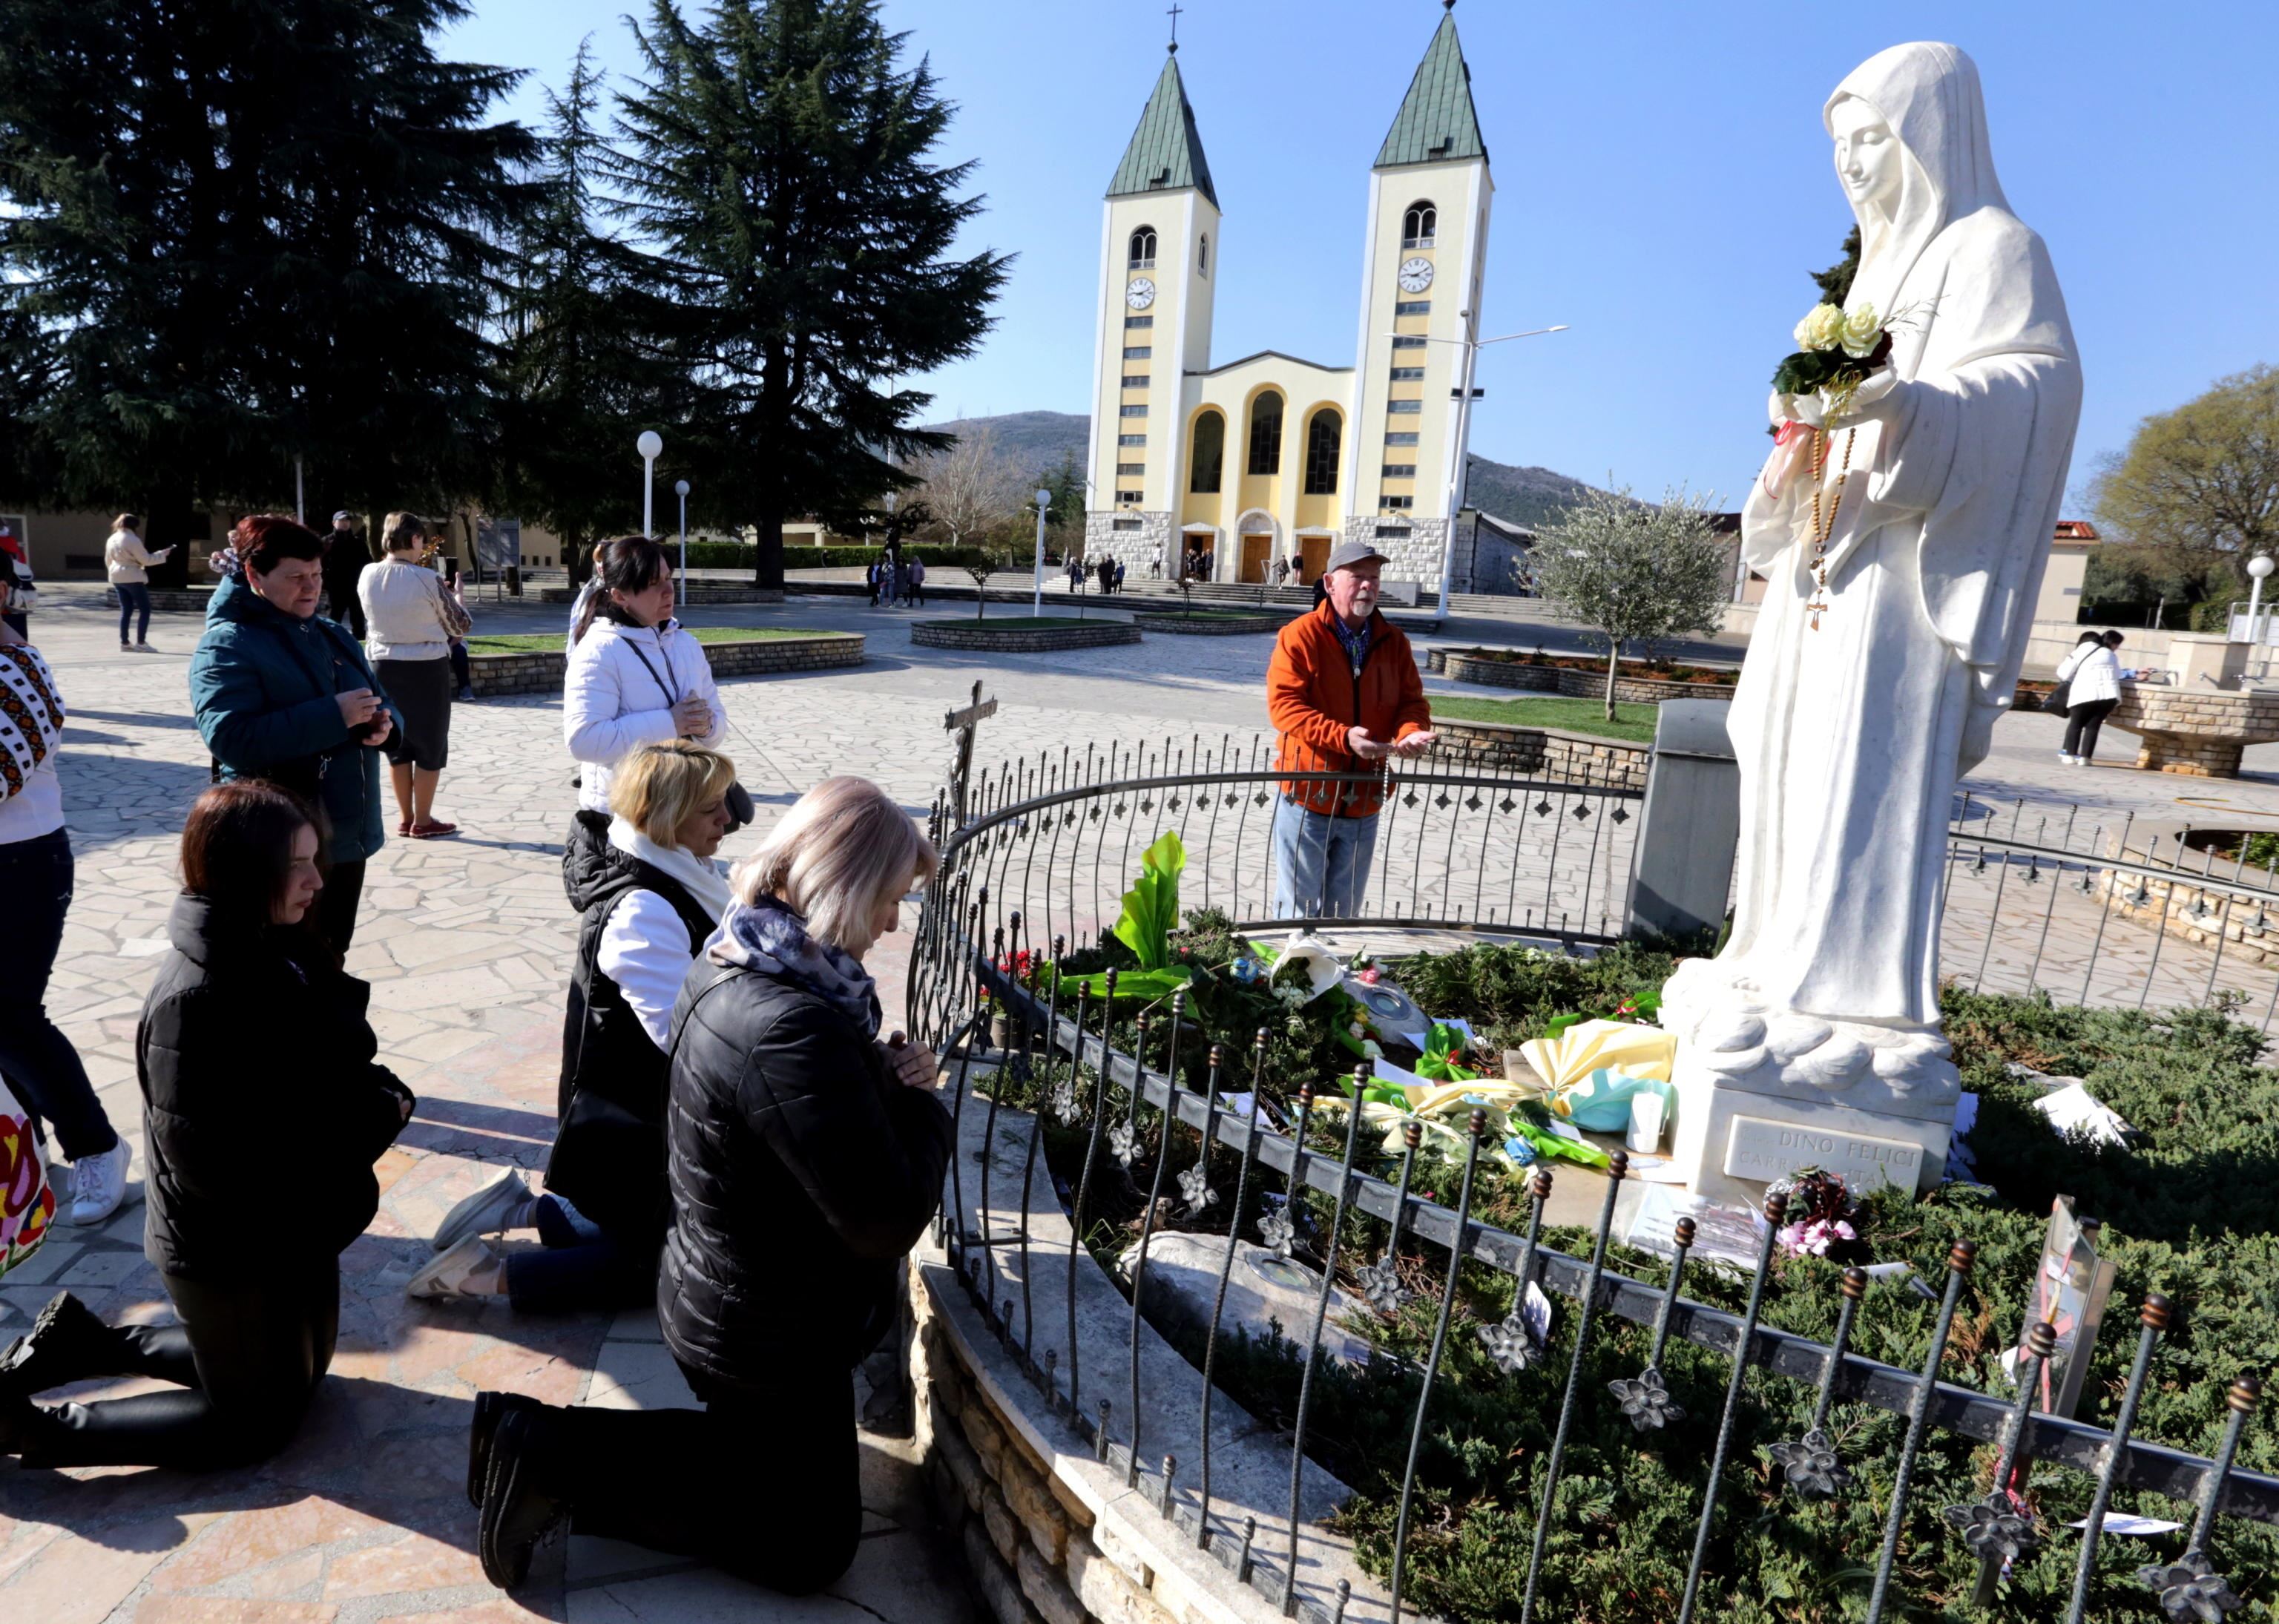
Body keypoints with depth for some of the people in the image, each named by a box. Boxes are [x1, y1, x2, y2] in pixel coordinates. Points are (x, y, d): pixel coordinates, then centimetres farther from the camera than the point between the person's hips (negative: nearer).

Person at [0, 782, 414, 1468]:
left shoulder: (275, 951, -5)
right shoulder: (194, 1002, -31)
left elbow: (337, 1059, 4)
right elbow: (215, 1161, -30)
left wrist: (379, 1100, -16)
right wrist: (375, 1116, -23)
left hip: (293, 1226, 8)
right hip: (231, 1255, -8)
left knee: (299, 1371, 28)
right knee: (256, 1423, 14)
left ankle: (86, 1340, 33)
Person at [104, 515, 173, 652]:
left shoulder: (111, 539, 11)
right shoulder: (132, 540, -14)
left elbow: (108, 561, 17)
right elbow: (146, 560, -12)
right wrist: (162, 554, -2)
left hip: (117, 578, 8)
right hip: (132, 578, -8)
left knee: (126, 610, 12)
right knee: (145, 610, -1)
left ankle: (124, 643, 9)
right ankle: (141, 642, -6)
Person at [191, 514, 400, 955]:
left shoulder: (331, 634, 13)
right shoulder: (227, 645, -11)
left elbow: (380, 700, 18)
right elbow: (232, 739, -25)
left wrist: (383, 722, -7)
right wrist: (334, 716, -28)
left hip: (347, 838, 7)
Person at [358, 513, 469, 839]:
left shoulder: (367, 576, -3)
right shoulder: (427, 579, -17)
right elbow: (459, 626, -7)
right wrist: (457, 597, 12)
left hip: (384, 666, 5)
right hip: (426, 668, -5)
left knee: (396, 742, 15)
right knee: (430, 745, 7)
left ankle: (405, 818, 22)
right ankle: (422, 821, 11)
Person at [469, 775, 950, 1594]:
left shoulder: (727, 963, -4)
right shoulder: (791, 1028, -35)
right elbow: (888, 1218, -31)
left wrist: (888, 1076, -8)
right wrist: (921, 1104, -15)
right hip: (770, 1340, -9)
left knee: (758, 1452, 30)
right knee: (811, 1547, 14)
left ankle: (536, 1438, 18)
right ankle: (559, 1458, 6)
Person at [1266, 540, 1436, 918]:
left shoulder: (1394, 641, 9)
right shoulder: (1300, 635, -7)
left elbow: (1411, 700, 9)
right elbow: (1283, 704, -15)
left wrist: (1411, 732, -16)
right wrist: (1343, 737, -28)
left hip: (1364, 804, 5)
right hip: (1308, 798, -5)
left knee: (1342, 914, 16)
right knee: (1298, 911, 3)